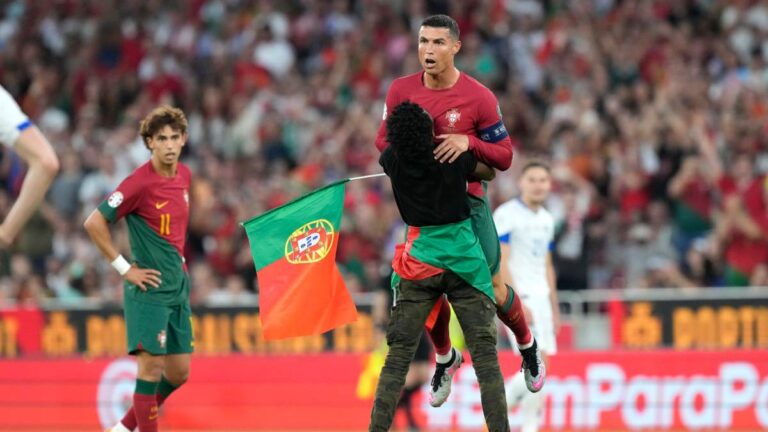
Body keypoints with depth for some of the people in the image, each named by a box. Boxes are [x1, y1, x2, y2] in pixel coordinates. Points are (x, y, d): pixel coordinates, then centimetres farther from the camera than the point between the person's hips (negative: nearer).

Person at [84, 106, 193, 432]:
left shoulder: (184, 175, 7)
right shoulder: (140, 182, -16)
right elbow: (94, 223, -16)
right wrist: (125, 268, -14)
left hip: (178, 287, 8)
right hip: (149, 288, -8)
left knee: (178, 373, 9)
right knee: (152, 365, -11)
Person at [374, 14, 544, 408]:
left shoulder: (479, 97, -13)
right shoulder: (401, 91, -5)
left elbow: (504, 156, -9)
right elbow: (383, 139, 11)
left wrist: (468, 142, -27)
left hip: (468, 203, -2)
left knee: (491, 290, 0)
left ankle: (527, 347, 29)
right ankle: (445, 359, 32)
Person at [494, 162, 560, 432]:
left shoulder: (547, 220, 15)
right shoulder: (506, 214, -8)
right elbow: (500, 263, -14)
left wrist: (554, 308, 18)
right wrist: (516, 303, -20)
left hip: (540, 298, 7)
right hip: (517, 297, -7)